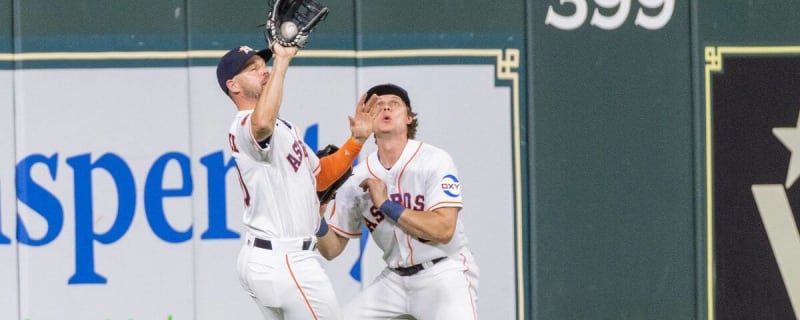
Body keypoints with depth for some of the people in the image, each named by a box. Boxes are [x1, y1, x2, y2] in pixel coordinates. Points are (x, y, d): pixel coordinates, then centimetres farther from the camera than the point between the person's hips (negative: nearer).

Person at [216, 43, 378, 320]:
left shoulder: (282, 127, 20)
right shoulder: (243, 126, -14)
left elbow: (319, 177, 25)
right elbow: (262, 122, -41)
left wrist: (356, 140, 12)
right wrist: (282, 60, -35)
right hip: (286, 262, -11)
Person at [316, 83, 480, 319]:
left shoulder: (434, 161, -11)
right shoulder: (357, 179, 1)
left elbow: (443, 230, -22)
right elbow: (332, 249, 4)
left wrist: (387, 205, -22)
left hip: (443, 273, -5)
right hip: (395, 279, 5)